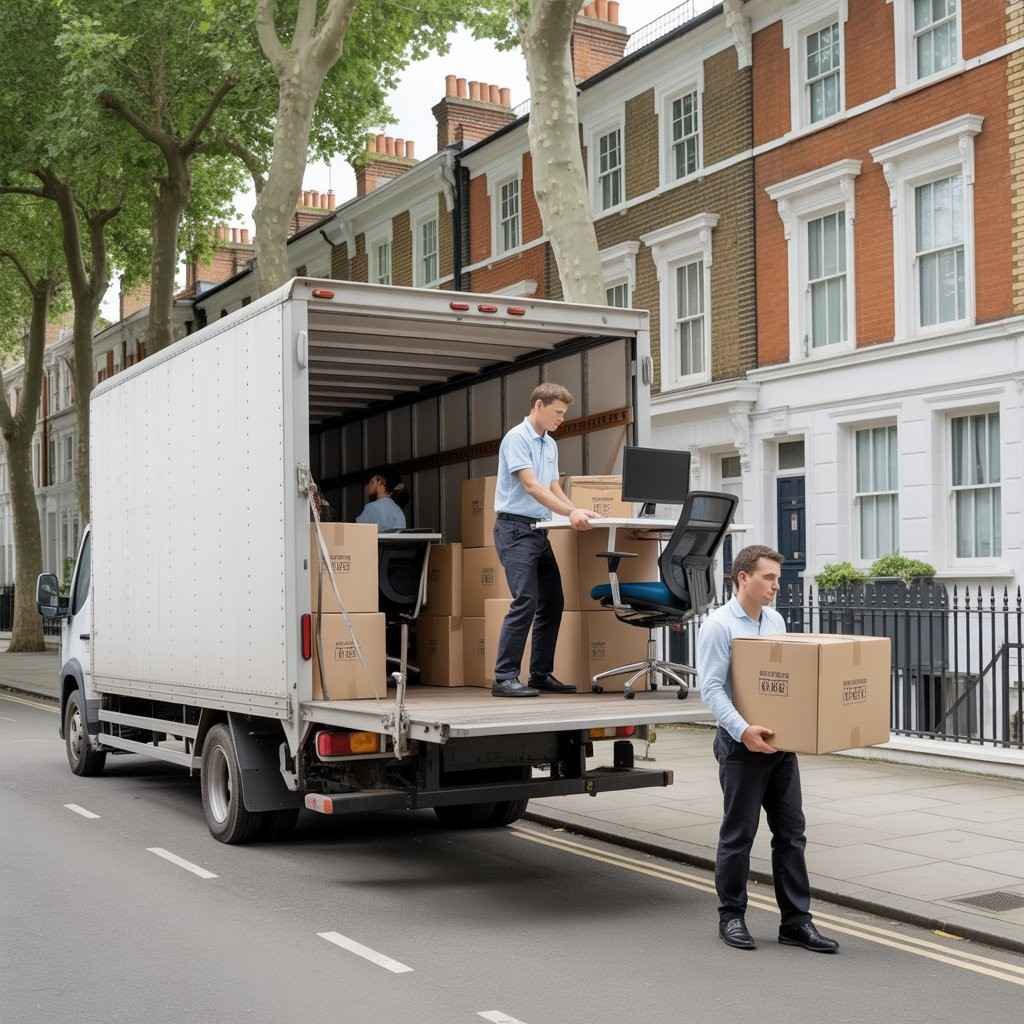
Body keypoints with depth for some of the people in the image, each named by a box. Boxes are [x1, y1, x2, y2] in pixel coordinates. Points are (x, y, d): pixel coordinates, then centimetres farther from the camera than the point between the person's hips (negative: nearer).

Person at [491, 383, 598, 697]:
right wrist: (570, 513, -28)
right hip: (515, 528, -9)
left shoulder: (550, 445, 17)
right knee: (525, 601, -17)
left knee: (552, 601, 8)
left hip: (539, 530, 9)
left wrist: (578, 512, 3)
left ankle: (541, 674, 15)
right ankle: (504, 677, -14)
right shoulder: (516, 438, -11)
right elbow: (530, 486, -21)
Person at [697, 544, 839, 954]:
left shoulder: (776, 621, 12)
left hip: (781, 743, 7)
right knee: (738, 835, 3)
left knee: (791, 833, 6)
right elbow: (711, 688, -18)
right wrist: (743, 730, -28)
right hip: (743, 745, -7)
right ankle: (731, 917, 16)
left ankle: (796, 921, 11)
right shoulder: (719, 625, -11)